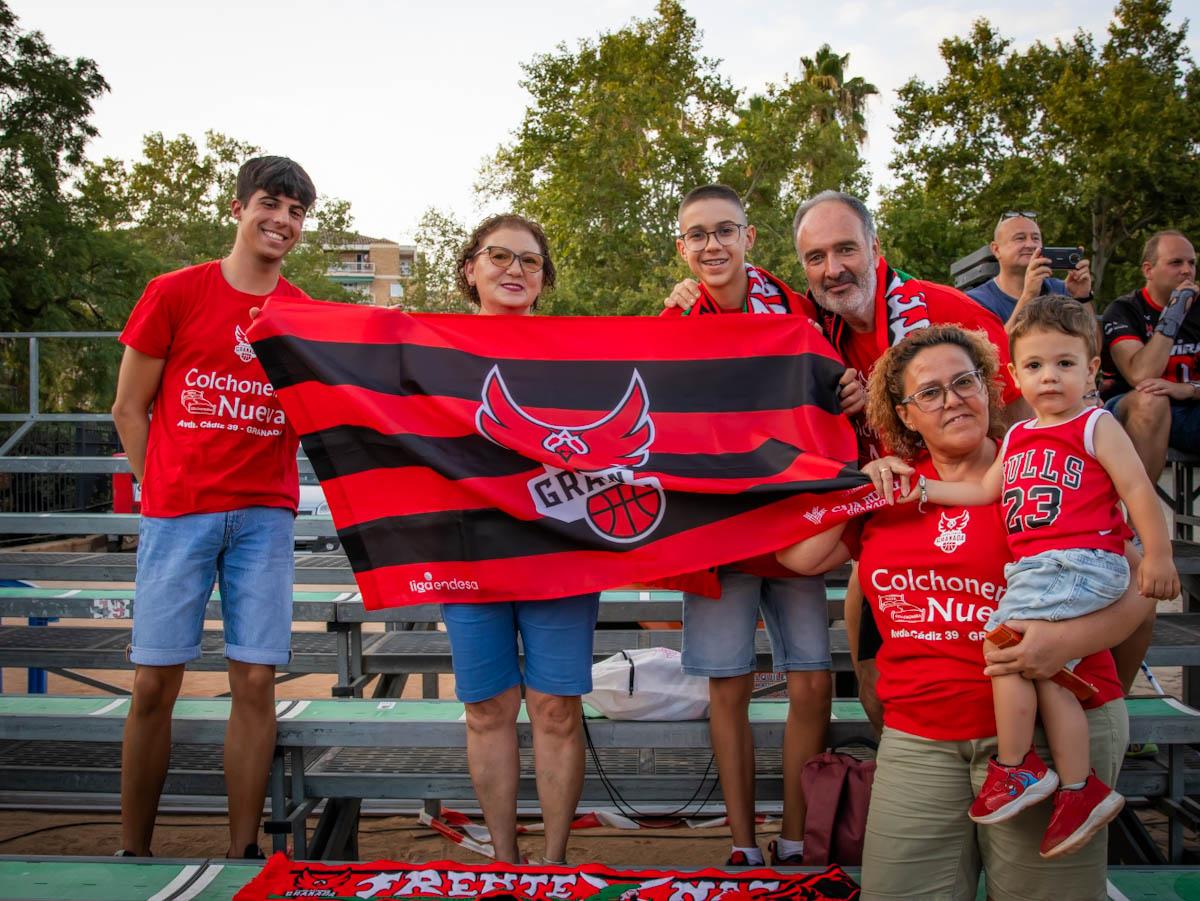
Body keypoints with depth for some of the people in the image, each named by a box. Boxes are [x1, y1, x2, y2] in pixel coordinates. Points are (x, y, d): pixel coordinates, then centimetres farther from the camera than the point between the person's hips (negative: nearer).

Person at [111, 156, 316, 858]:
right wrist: (166, 492, 3)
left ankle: (244, 850, 8)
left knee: (256, 679, -2)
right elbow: (130, 411, 6)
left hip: (265, 516, 2)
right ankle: (133, 851, 12)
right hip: (178, 511, -2)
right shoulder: (174, 294, 2)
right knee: (156, 682, -1)